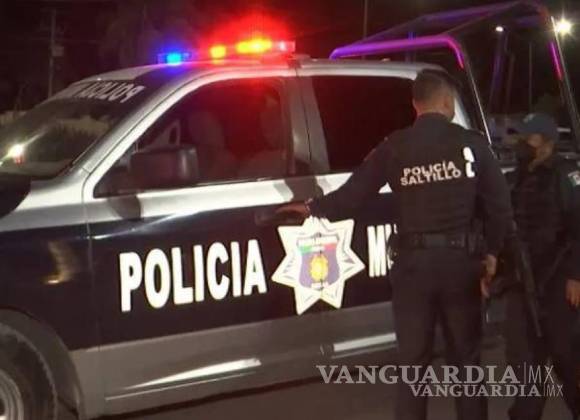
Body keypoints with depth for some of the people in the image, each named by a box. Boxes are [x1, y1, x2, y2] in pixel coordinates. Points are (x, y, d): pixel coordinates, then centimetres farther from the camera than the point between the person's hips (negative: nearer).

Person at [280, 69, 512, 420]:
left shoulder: (395, 147, 0)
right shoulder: (471, 143, 0)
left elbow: (351, 195, 4)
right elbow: (500, 205, -1)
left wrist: (312, 208, 22)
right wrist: (492, 253, 13)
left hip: (413, 263, 0)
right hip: (459, 260, 0)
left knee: (413, 364, 9)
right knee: (466, 361, 12)